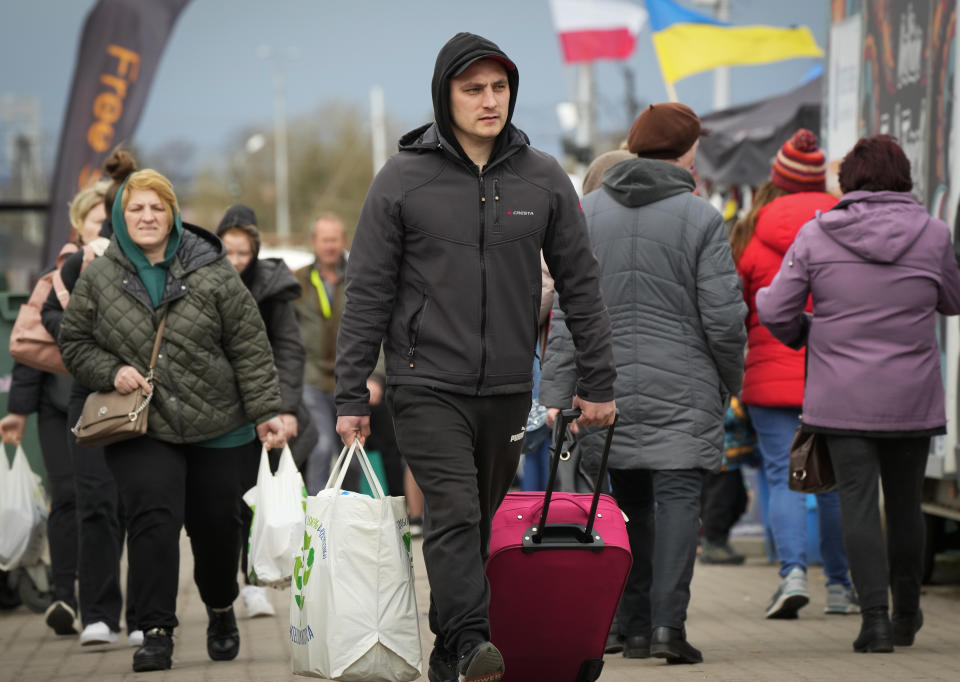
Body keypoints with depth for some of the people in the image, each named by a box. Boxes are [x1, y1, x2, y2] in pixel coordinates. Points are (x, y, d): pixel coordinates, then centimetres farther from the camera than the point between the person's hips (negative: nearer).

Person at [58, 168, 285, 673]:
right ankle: (156, 632, -15)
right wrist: (110, 371, -9)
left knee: (217, 525, 9)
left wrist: (265, 411, -5)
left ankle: (221, 611, 36)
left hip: (216, 426, 0)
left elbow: (250, 346, -1)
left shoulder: (211, 272, -2)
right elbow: (74, 343, 10)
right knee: (153, 518, -17)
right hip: (140, 429, 0)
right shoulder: (98, 279, 1)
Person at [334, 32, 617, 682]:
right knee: (454, 513, -18)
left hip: (508, 389, 4)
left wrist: (598, 382, 7)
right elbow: (368, 294, 0)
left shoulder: (544, 179, 5)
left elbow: (581, 284, 10)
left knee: (479, 523, 9)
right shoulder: (403, 180, -2)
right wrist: (351, 396, -3)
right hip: (428, 386, -3)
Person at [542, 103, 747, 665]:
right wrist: (731, 381, 9)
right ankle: (668, 621, -16)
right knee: (678, 496, -3)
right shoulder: (702, 220, -6)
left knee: (629, 505, 13)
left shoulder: (586, 214, 6)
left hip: (607, 387, 4)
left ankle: (634, 627, 15)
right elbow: (724, 318, -7)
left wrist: (558, 393, 3)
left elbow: (567, 313, 3)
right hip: (683, 392, -4)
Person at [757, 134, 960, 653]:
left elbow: (774, 310, -3)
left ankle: (875, 614, -11)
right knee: (905, 503, 15)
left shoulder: (815, 235, -4)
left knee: (858, 503, 0)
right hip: (912, 397, 2)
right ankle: (906, 612, 28)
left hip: (841, 397, -1)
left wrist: (804, 335, 17)